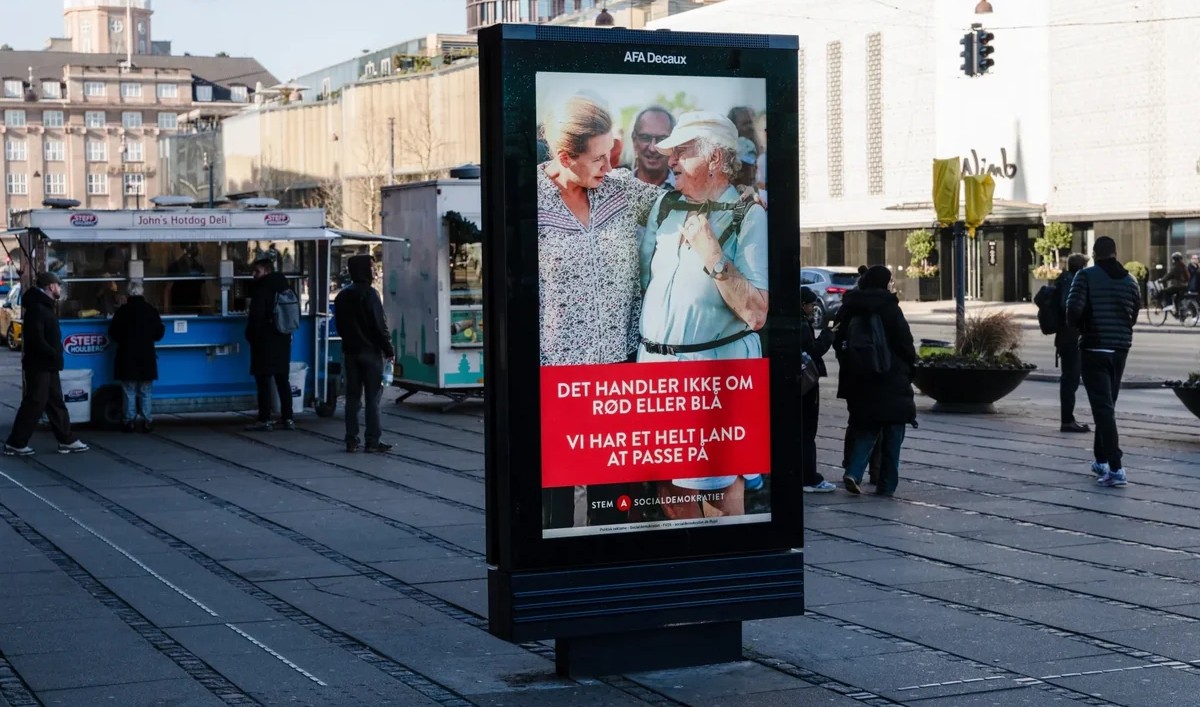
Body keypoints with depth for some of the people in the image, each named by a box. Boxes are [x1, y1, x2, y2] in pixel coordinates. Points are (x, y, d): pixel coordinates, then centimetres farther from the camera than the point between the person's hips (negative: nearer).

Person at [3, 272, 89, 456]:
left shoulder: (45, 306, 16)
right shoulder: (36, 308, -17)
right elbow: (36, 339, -25)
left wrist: (55, 355, 7)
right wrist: (55, 355, -19)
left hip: (47, 365, 10)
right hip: (39, 365, -10)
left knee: (56, 403, 12)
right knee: (34, 404, -6)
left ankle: (66, 441, 17)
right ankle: (15, 443, 0)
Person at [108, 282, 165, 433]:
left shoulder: (123, 311, -8)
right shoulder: (151, 310, -5)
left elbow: (113, 333, -2)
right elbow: (159, 332, 2)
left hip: (127, 358, -1)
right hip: (146, 357, 1)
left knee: (129, 392, 6)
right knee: (146, 392, 7)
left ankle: (129, 421, 4)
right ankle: (147, 421, 4)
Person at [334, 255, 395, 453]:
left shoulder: (342, 296, 10)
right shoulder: (369, 294, -12)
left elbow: (339, 325, 15)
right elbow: (379, 325, -15)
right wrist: (389, 349, -8)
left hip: (350, 352, 6)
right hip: (370, 351, -6)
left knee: (353, 396, 9)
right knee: (373, 396, -3)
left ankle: (351, 440, 7)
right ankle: (372, 441, -5)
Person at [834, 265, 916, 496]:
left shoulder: (849, 308, 4)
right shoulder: (889, 309, -11)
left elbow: (838, 341, 7)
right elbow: (905, 345, -9)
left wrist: (849, 369, 16)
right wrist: (909, 371, 7)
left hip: (859, 381, 5)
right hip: (891, 380, -5)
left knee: (865, 428, 13)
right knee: (892, 433, 5)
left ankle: (853, 472, -7)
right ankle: (887, 484, 6)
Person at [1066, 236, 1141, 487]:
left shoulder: (1086, 276, -8)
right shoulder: (1129, 280, 6)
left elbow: (1074, 309, -18)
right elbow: (1134, 315, 8)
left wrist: (1079, 326, 2)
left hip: (1094, 349, -5)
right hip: (1120, 349, 5)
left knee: (1103, 408, -8)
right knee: (1107, 406, 19)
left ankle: (1115, 468, -17)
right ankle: (1101, 460, 29)